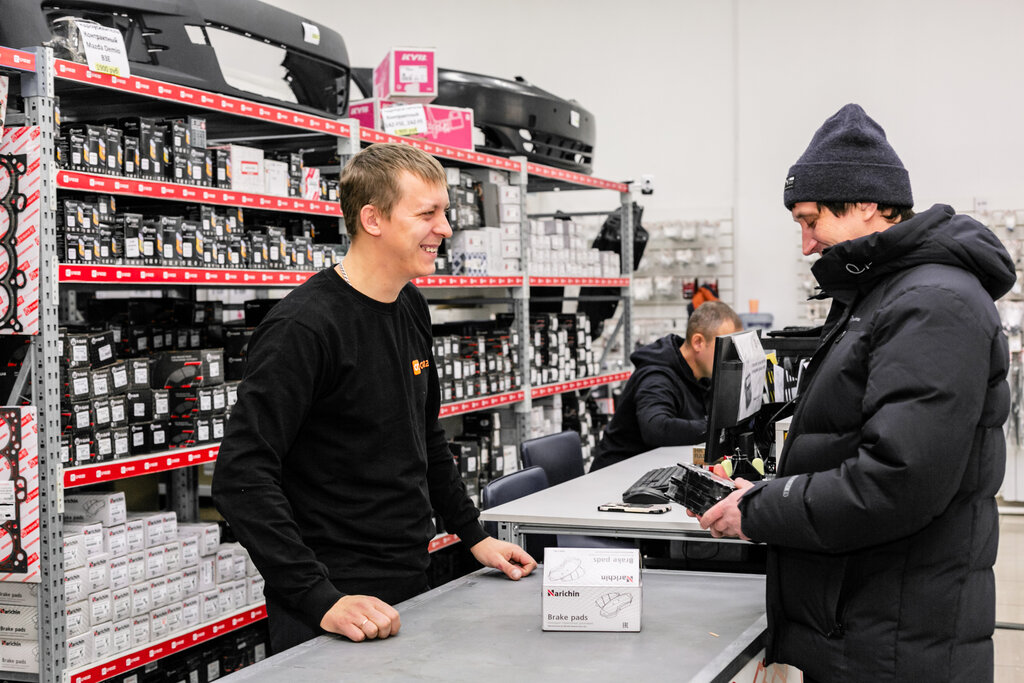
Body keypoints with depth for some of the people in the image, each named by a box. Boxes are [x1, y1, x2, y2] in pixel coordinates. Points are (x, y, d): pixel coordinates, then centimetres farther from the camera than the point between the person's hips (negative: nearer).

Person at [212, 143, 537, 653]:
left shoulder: (411, 309, 7)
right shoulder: (305, 327, -20)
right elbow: (241, 477, -25)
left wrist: (473, 535, 16)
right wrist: (320, 599, -29)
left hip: (410, 590, 8)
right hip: (336, 607, -8)